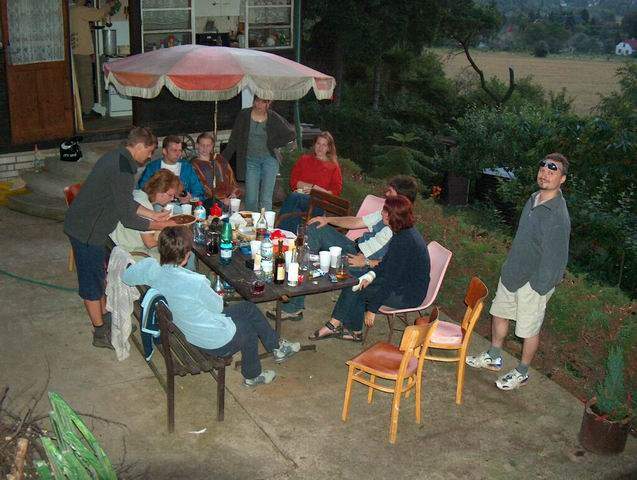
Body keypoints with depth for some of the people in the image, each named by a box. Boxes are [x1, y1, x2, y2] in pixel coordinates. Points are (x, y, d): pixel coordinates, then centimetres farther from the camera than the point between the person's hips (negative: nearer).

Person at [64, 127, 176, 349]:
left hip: (84, 223, 10)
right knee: (92, 282, 4)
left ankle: (104, 317, 39)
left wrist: (153, 214, 12)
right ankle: (101, 333, 18)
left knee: (100, 274, 23)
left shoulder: (117, 157, 6)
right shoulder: (123, 169, -26)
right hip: (87, 230, -10)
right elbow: (127, 217, -24)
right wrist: (159, 226, -14)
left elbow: (127, 201, 16)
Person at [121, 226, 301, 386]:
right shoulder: (195, 282, -37)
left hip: (191, 334, 7)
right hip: (219, 342, -7)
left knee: (249, 308, 22)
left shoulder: (151, 268, -19)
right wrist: (218, 296, 4)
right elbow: (217, 306, -18)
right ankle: (252, 376, 47)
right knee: (249, 327, 27)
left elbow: (126, 276, 2)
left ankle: (277, 347, 39)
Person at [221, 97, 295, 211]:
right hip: (250, 160, 1)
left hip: (269, 159, -1)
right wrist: (223, 158, 0)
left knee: (266, 199, -5)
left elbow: (291, 135, 7)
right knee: (251, 200, -3)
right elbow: (234, 140, 5)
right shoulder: (244, 115, 2)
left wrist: (273, 145, 0)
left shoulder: (274, 118, -1)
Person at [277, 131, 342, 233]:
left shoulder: (333, 166, 20)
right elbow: (293, 181, 14)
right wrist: (313, 186, -1)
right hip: (299, 195, 2)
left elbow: (336, 191, 10)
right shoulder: (304, 159, 26)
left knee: (294, 197, -36)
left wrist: (317, 191, -7)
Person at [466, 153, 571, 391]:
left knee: (529, 330, 10)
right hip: (512, 273, 8)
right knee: (499, 313, 22)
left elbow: (553, 258, -23)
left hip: (534, 282, -8)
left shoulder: (558, 216, -27)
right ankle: (493, 358, 43)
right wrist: (510, 267, 16)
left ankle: (522, 373, 31)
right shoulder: (534, 199, 0)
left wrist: (538, 289, -17)